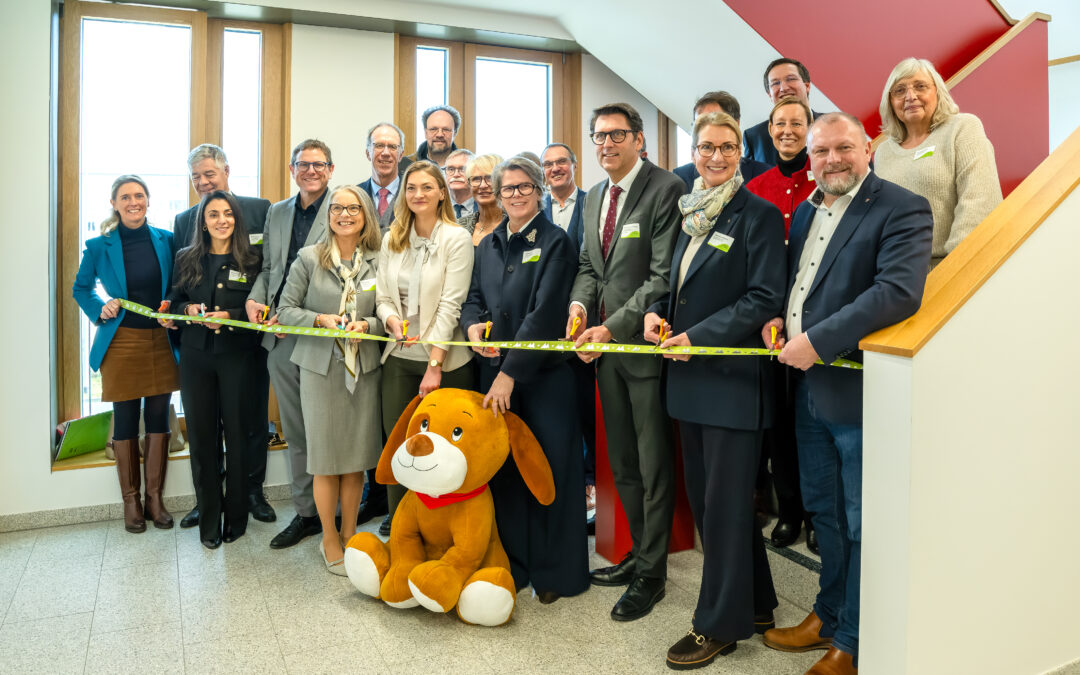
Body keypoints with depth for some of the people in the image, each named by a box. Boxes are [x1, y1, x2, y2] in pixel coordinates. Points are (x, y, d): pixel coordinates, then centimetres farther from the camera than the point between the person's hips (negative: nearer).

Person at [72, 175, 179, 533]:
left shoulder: (165, 240, 4)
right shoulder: (99, 245, 0)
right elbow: (81, 288, 11)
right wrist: (99, 309, -7)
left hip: (162, 341, 2)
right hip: (121, 342, -1)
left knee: (158, 419, 7)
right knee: (125, 420, 5)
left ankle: (155, 497, 18)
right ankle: (130, 500, 18)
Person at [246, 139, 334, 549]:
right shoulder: (277, 213, 17)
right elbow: (268, 267, 22)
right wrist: (255, 299, 1)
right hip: (281, 337, 6)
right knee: (295, 431, 13)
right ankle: (305, 512, 26)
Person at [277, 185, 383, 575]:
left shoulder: (377, 261, 3)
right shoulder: (309, 258, 0)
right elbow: (286, 310, 0)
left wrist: (366, 325, -14)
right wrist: (320, 319, -16)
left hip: (365, 367, 2)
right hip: (321, 367, -1)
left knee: (357, 456, 8)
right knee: (327, 458, 4)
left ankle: (349, 535, 25)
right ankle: (329, 540, 22)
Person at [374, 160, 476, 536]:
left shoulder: (456, 239, -5)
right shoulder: (392, 240, 10)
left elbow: (450, 304, -12)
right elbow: (383, 296, 11)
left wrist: (434, 364, -16)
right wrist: (392, 319, -12)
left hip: (444, 360, -4)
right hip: (399, 358, 4)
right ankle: (398, 522, 25)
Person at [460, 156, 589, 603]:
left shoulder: (555, 243, -6)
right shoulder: (488, 246, 14)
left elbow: (544, 314, -14)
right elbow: (474, 297, 17)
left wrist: (510, 373, -18)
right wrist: (472, 324, -8)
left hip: (543, 373, -5)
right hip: (494, 369, 6)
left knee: (550, 468, 1)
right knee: (503, 468, 10)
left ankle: (555, 571, 17)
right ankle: (513, 563, 26)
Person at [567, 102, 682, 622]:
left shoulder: (665, 190, -11)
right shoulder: (594, 197, 15)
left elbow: (663, 277, -17)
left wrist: (612, 327, -19)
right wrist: (579, 302, -1)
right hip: (605, 344, 8)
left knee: (653, 466, 4)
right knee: (622, 462, 17)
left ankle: (651, 574, 20)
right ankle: (638, 554, 35)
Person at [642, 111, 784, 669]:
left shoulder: (758, 215, -9)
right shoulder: (690, 214, 14)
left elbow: (764, 298, -15)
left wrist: (697, 336, -19)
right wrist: (658, 312, 1)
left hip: (732, 379, -8)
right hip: (690, 378, 8)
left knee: (724, 503, 2)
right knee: (704, 500, 15)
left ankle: (720, 624, 19)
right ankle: (753, 603, 33)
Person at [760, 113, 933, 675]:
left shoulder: (902, 210, -12)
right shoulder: (803, 212, 12)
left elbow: (898, 292, -26)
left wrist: (816, 341, -26)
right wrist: (776, 317, 1)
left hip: (859, 392, -7)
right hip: (807, 386, 8)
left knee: (863, 526, 7)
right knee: (823, 512, 21)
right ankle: (828, 616, 40)